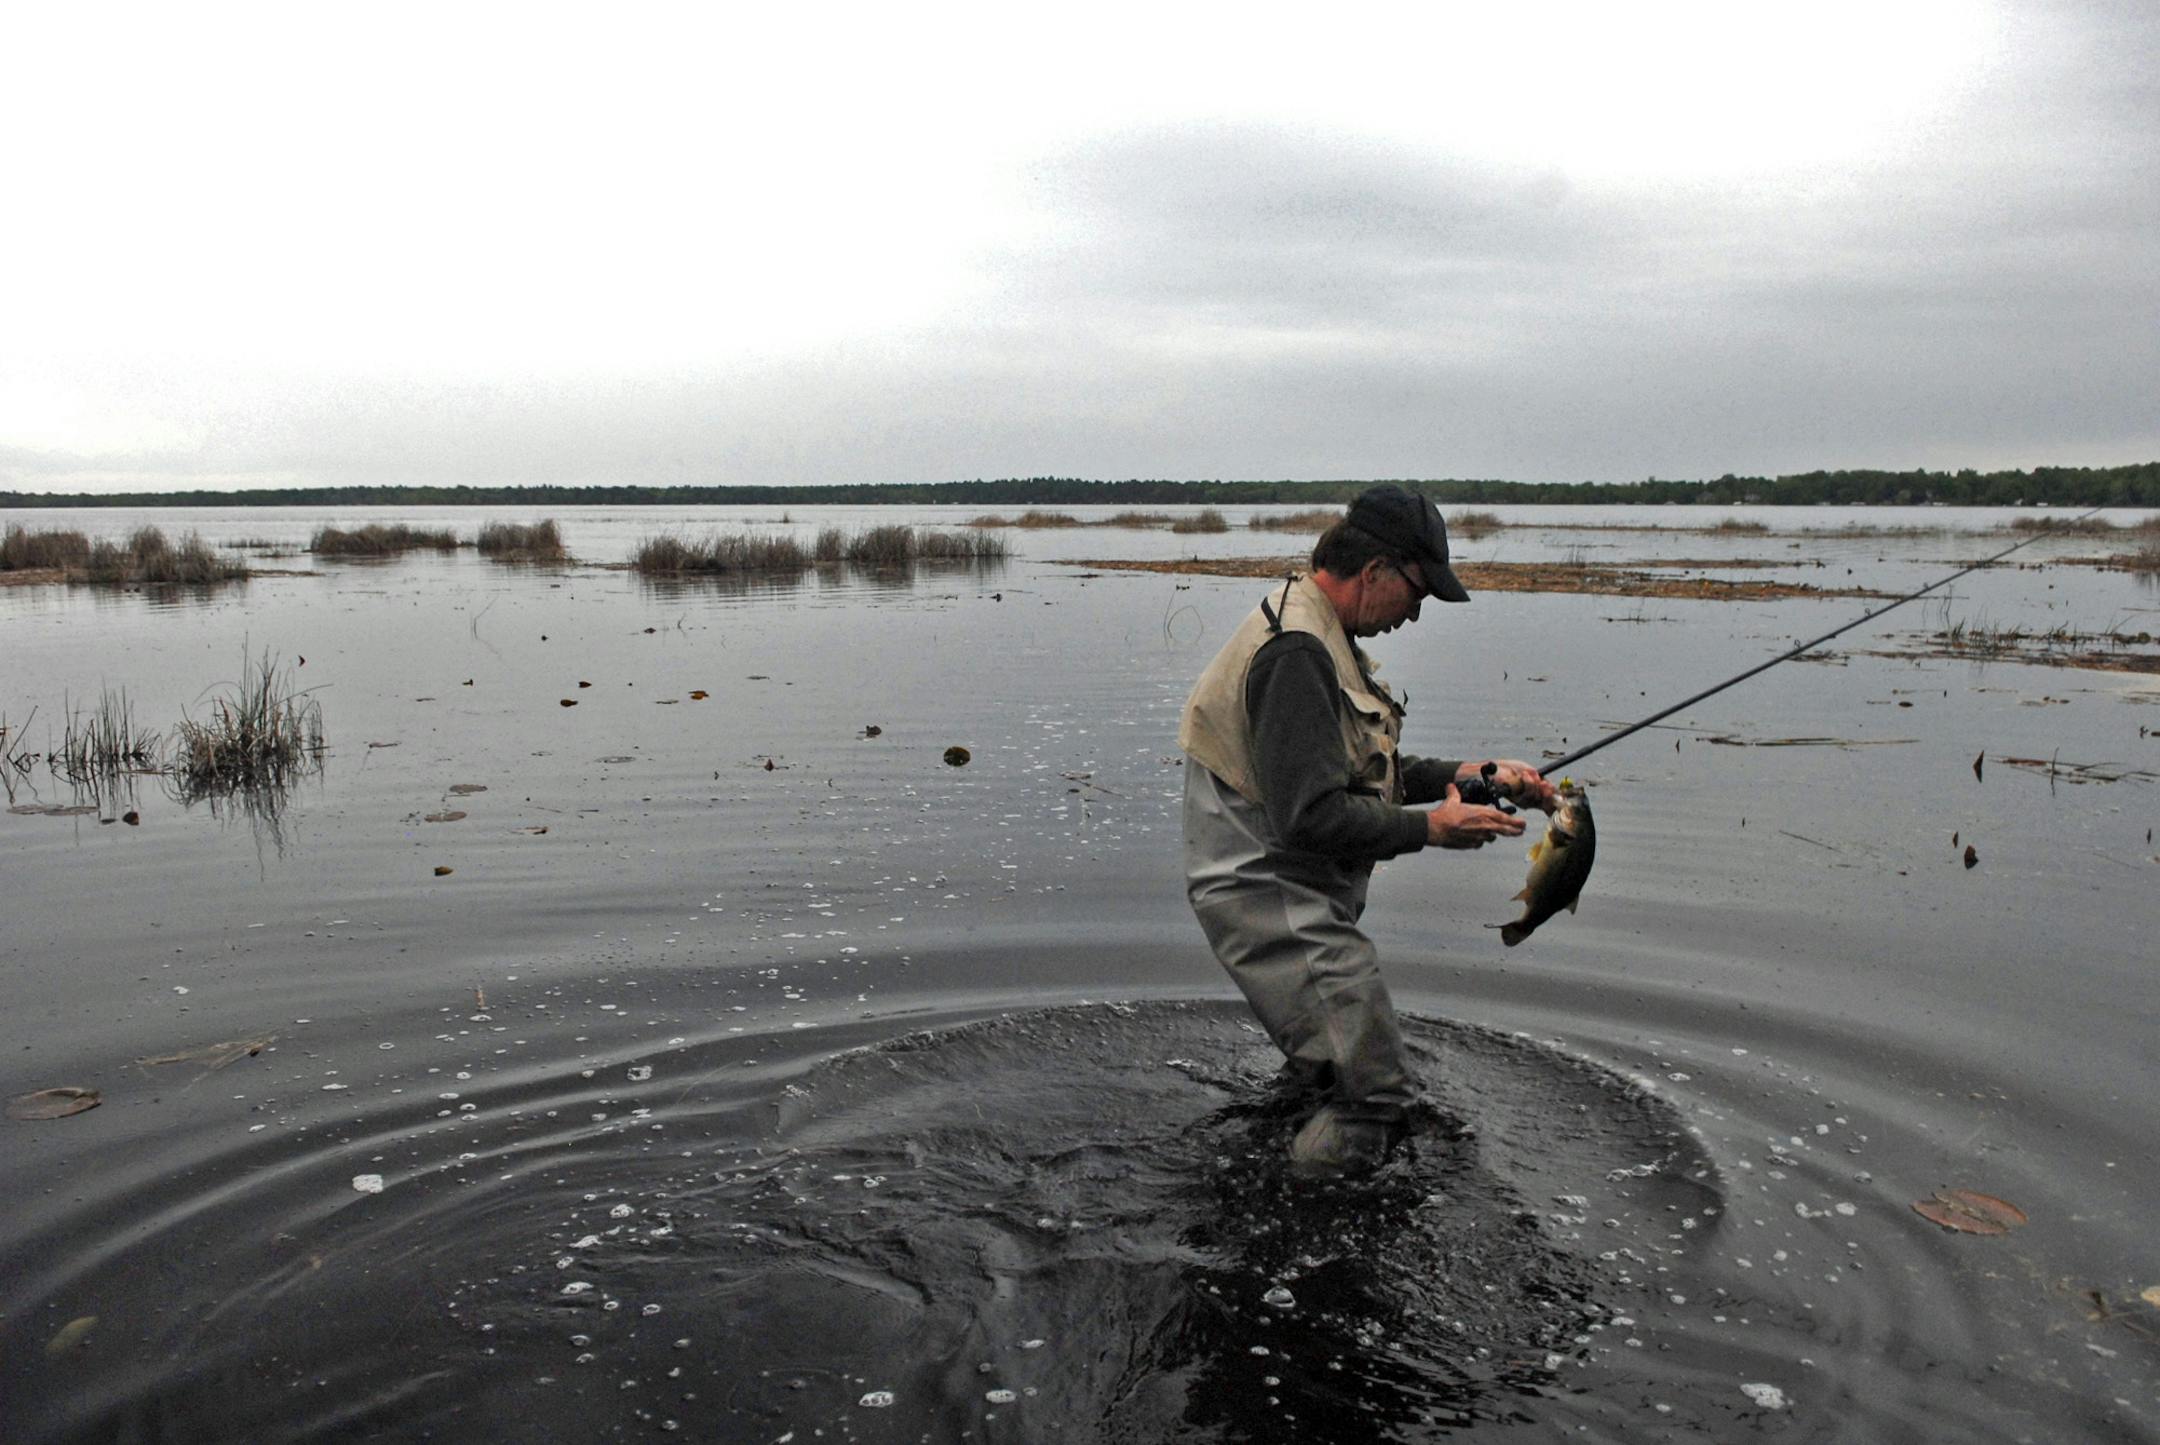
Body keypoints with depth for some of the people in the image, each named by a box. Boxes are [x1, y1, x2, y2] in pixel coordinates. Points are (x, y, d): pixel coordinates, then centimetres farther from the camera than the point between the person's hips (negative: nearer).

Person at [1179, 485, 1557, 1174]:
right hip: (1276, 903, -11)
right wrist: (1431, 827, -15)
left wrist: (1472, 774, 7)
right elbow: (1309, 816, -27)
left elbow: (1367, 772, 19)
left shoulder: (1318, 638, 14)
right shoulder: (1295, 652, -21)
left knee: (1332, 1078, 23)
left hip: (1294, 900, 11)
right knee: (1378, 1099, -11)